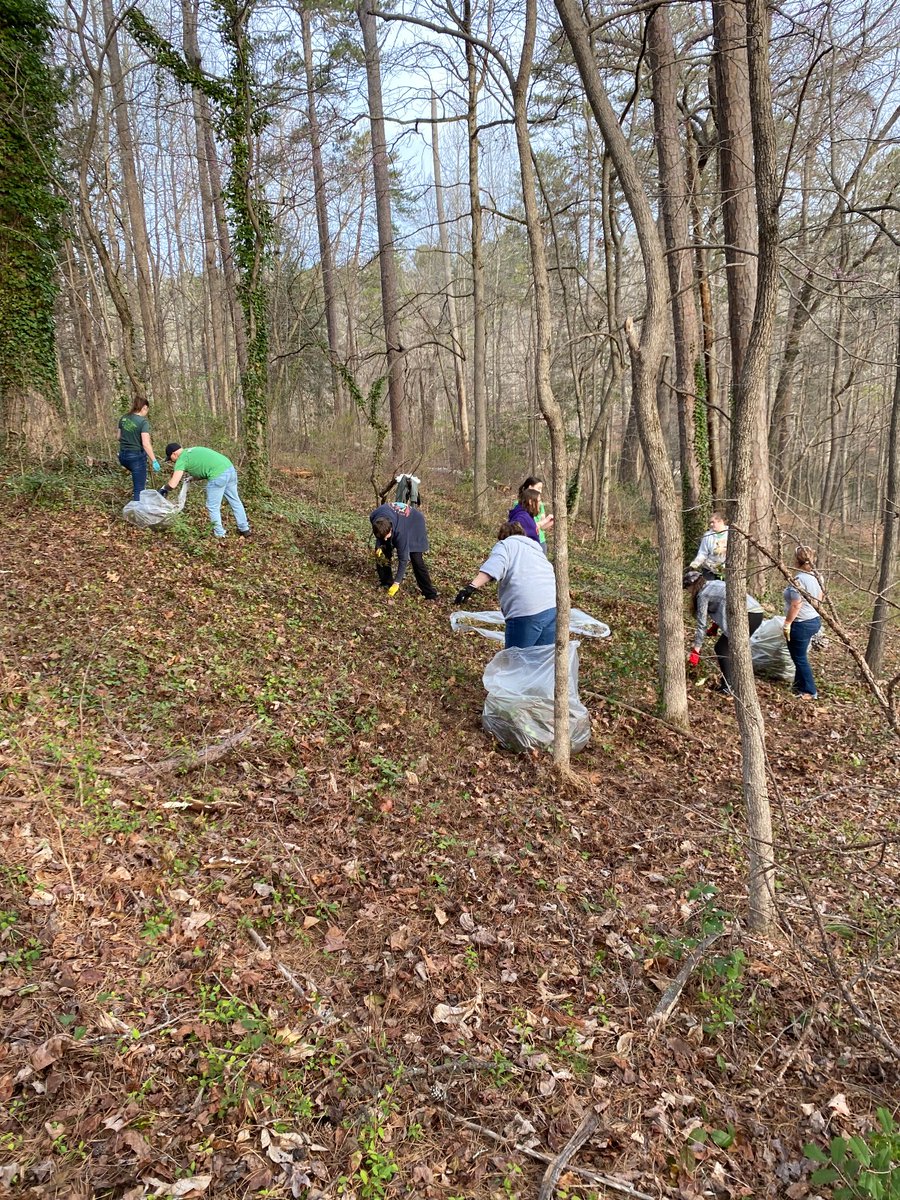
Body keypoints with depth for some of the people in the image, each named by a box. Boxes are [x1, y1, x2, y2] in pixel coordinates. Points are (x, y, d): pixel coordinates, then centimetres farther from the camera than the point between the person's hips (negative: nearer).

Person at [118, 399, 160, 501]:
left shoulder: (123, 418, 4)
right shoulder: (143, 421, -15)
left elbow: (119, 437, 14)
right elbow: (146, 444, -21)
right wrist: (154, 461, -19)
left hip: (123, 456, 7)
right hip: (137, 456, -7)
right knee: (139, 489, 1)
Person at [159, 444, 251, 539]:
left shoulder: (181, 459, 3)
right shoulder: (192, 450, 27)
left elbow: (173, 484, -3)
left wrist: (164, 488, 15)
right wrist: (191, 478, 29)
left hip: (218, 475, -8)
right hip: (230, 468, 9)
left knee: (213, 507, 8)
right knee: (235, 501, 19)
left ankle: (219, 534, 17)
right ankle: (245, 529, 28)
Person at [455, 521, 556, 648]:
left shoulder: (505, 544, 10)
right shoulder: (536, 549, 31)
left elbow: (494, 566, -11)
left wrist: (472, 586, -22)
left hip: (527, 613, -6)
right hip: (553, 609, 6)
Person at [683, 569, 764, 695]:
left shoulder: (703, 594, -1)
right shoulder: (715, 583, 24)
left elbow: (701, 625, -2)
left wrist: (695, 651, 0)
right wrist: (715, 626, 27)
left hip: (745, 615, -9)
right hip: (757, 613, 9)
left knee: (722, 648, 4)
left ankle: (728, 687, -1)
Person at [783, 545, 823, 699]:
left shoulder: (798, 580, -23)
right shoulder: (816, 577, 5)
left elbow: (796, 605, -24)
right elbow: (819, 599, 15)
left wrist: (787, 623, -15)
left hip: (801, 624, -9)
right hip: (815, 620, 9)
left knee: (800, 658, 4)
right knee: (801, 656, 22)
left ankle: (810, 692, 11)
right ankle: (800, 685, 32)